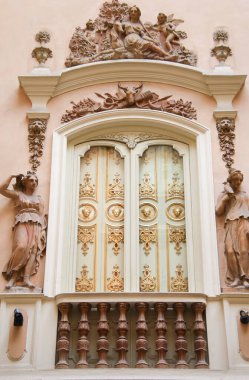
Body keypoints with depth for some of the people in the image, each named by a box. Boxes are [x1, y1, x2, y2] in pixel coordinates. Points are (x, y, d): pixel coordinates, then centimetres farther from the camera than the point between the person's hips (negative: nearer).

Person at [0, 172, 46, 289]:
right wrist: (11, 177, 13)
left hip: (36, 225, 3)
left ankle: (26, 278, -32)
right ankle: (13, 275, -19)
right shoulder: (18, 194, 18)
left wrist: (43, 230, 0)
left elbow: (42, 215, 14)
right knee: (21, 247, -29)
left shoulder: (39, 198, 25)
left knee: (33, 249, -21)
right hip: (22, 223, -3)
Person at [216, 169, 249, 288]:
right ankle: (234, 278, -10)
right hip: (230, 226, 0)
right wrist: (225, 200, -1)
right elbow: (218, 212, 11)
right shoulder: (224, 195, 17)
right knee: (230, 251, -15)